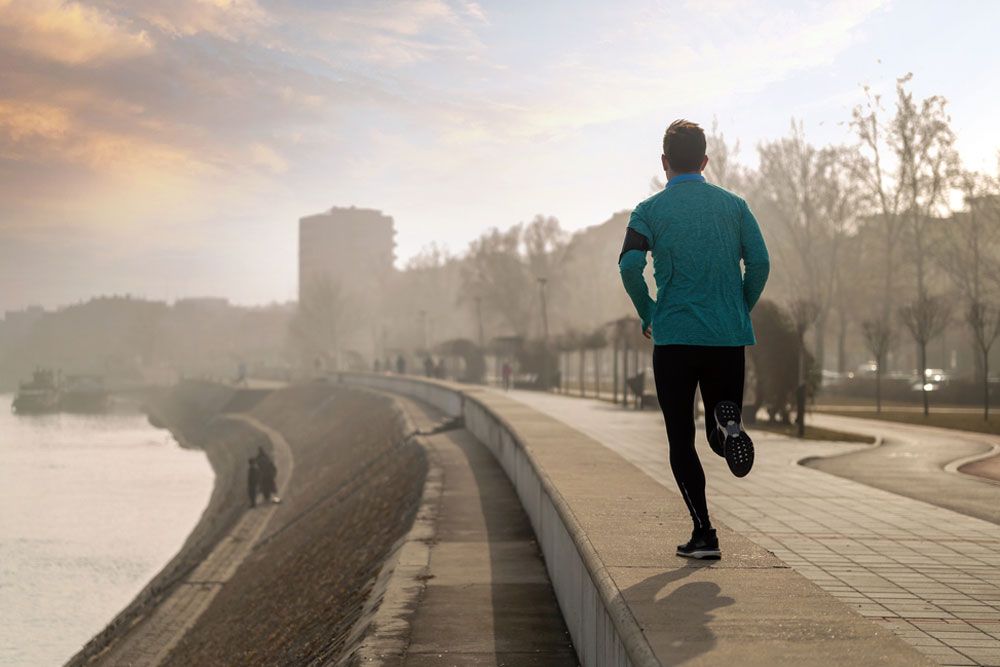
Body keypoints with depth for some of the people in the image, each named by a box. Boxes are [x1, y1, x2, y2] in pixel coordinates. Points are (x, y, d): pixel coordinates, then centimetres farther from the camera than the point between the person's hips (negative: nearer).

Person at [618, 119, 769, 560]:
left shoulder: (650, 211, 1)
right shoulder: (733, 205, 7)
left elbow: (629, 265, -13)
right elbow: (760, 263, -2)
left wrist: (647, 315, 2)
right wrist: (742, 310, 12)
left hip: (674, 337, -2)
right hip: (729, 338, 2)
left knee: (681, 441, 6)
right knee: (721, 434, 15)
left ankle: (703, 533, -4)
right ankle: (727, 419, -21)